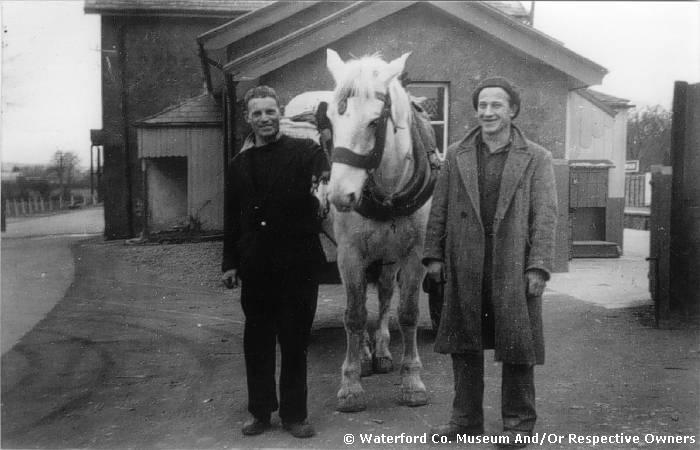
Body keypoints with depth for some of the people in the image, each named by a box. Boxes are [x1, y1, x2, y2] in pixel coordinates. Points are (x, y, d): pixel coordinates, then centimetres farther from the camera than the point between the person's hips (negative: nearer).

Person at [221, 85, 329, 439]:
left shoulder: (304, 152, -1)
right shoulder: (239, 164, 11)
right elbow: (233, 219, 14)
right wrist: (229, 262, 10)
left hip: (296, 264, -3)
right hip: (255, 267, 4)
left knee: (295, 342, 7)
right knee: (257, 343, 11)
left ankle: (294, 414, 21)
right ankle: (260, 412, 26)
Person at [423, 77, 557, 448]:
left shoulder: (536, 158, 2)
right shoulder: (456, 155, 8)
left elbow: (545, 216, -3)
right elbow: (439, 210, 9)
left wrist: (538, 267, -10)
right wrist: (434, 255, 3)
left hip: (514, 267, -2)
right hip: (464, 267, 3)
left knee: (517, 347, 6)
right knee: (464, 346, 12)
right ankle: (465, 419, 26)